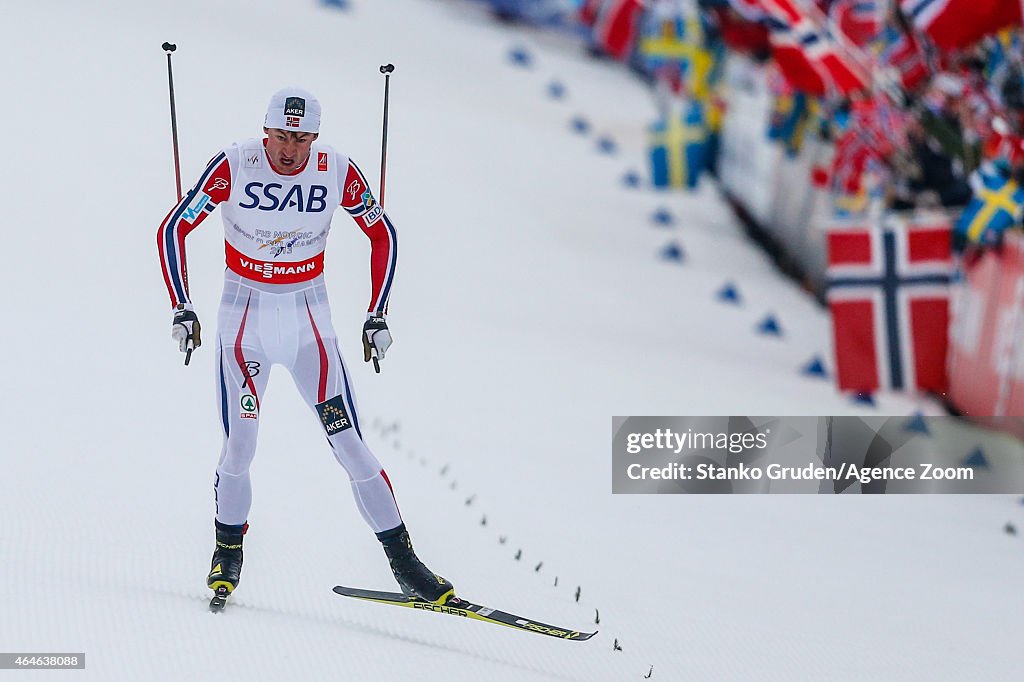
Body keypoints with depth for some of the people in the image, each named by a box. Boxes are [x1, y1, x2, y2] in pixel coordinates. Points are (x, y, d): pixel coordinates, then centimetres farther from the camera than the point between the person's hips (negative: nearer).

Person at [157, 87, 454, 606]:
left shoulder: (338, 172, -12)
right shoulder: (234, 166, -16)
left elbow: (383, 236, 3)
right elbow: (173, 231, -9)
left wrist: (377, 316, 0)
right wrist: (182, 309, -14)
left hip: (308, 315, 1)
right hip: (244, 314, -1)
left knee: (349, 444, -6)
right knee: (240, 445, -5)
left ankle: (403, 561, 0)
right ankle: (229, 549, 21)